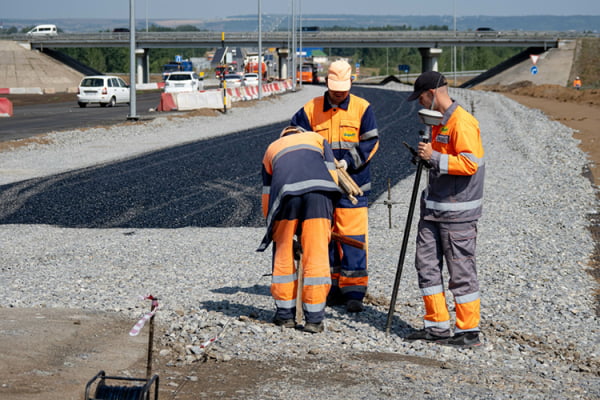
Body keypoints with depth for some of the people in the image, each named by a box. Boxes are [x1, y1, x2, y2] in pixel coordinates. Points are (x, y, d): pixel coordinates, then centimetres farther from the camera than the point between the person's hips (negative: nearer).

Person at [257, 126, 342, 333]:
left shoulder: (272, 149, 36)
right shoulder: (318, 139, 34)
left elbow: (267, 195, 31)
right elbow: (331, 172, 18)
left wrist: (272, 226, 39)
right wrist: (329, 219, 19)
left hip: (285, 192, 1)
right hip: (318, 190, -1)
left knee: (283, 254, 15)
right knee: (316, 256, 2)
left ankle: (285, 314, 19)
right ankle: (314, 318, 3)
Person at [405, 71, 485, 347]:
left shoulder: (463, 123, -16)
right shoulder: (438, 121, 15)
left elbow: (470, 164, -24)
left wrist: (435, 157, -21)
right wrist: (426, 156, 12)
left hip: (457, 211, -10)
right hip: (433, 207, 10)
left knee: (461, 271, -3)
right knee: (426, 263, 10)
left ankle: (469, 331, 5)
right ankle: (437, 325, 18)